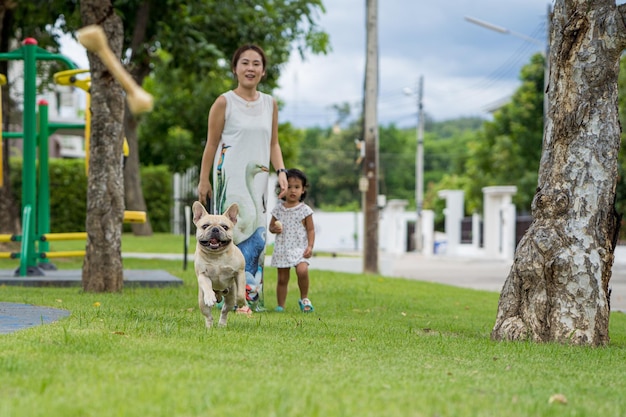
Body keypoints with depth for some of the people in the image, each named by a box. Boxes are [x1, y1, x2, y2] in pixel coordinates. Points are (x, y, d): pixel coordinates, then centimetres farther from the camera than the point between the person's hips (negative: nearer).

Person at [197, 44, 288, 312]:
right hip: (230, 179, -5)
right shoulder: (224, 103, -2)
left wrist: (281, 171, 0)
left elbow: (273, 144, 15)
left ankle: (253, 296, 5)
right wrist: (203, 180, -2)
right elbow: (211, 144, -1)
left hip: (257, 180, 5)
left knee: (256, 235, 2)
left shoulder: (270, 104, 11)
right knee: (234, 232, -10)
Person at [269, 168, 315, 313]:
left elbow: (311, 230, 2)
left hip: (299, 248, -2)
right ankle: (280, 305, 16)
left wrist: (310, 246, -10)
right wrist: (275, 228, -8)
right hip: (282, 249, 3)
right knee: (282, 278, 5)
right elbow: (271, 226, 16)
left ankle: (304, 298, -5)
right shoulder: (278, 209, 6)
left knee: (302, 270, -25)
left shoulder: (305, 210, 0)